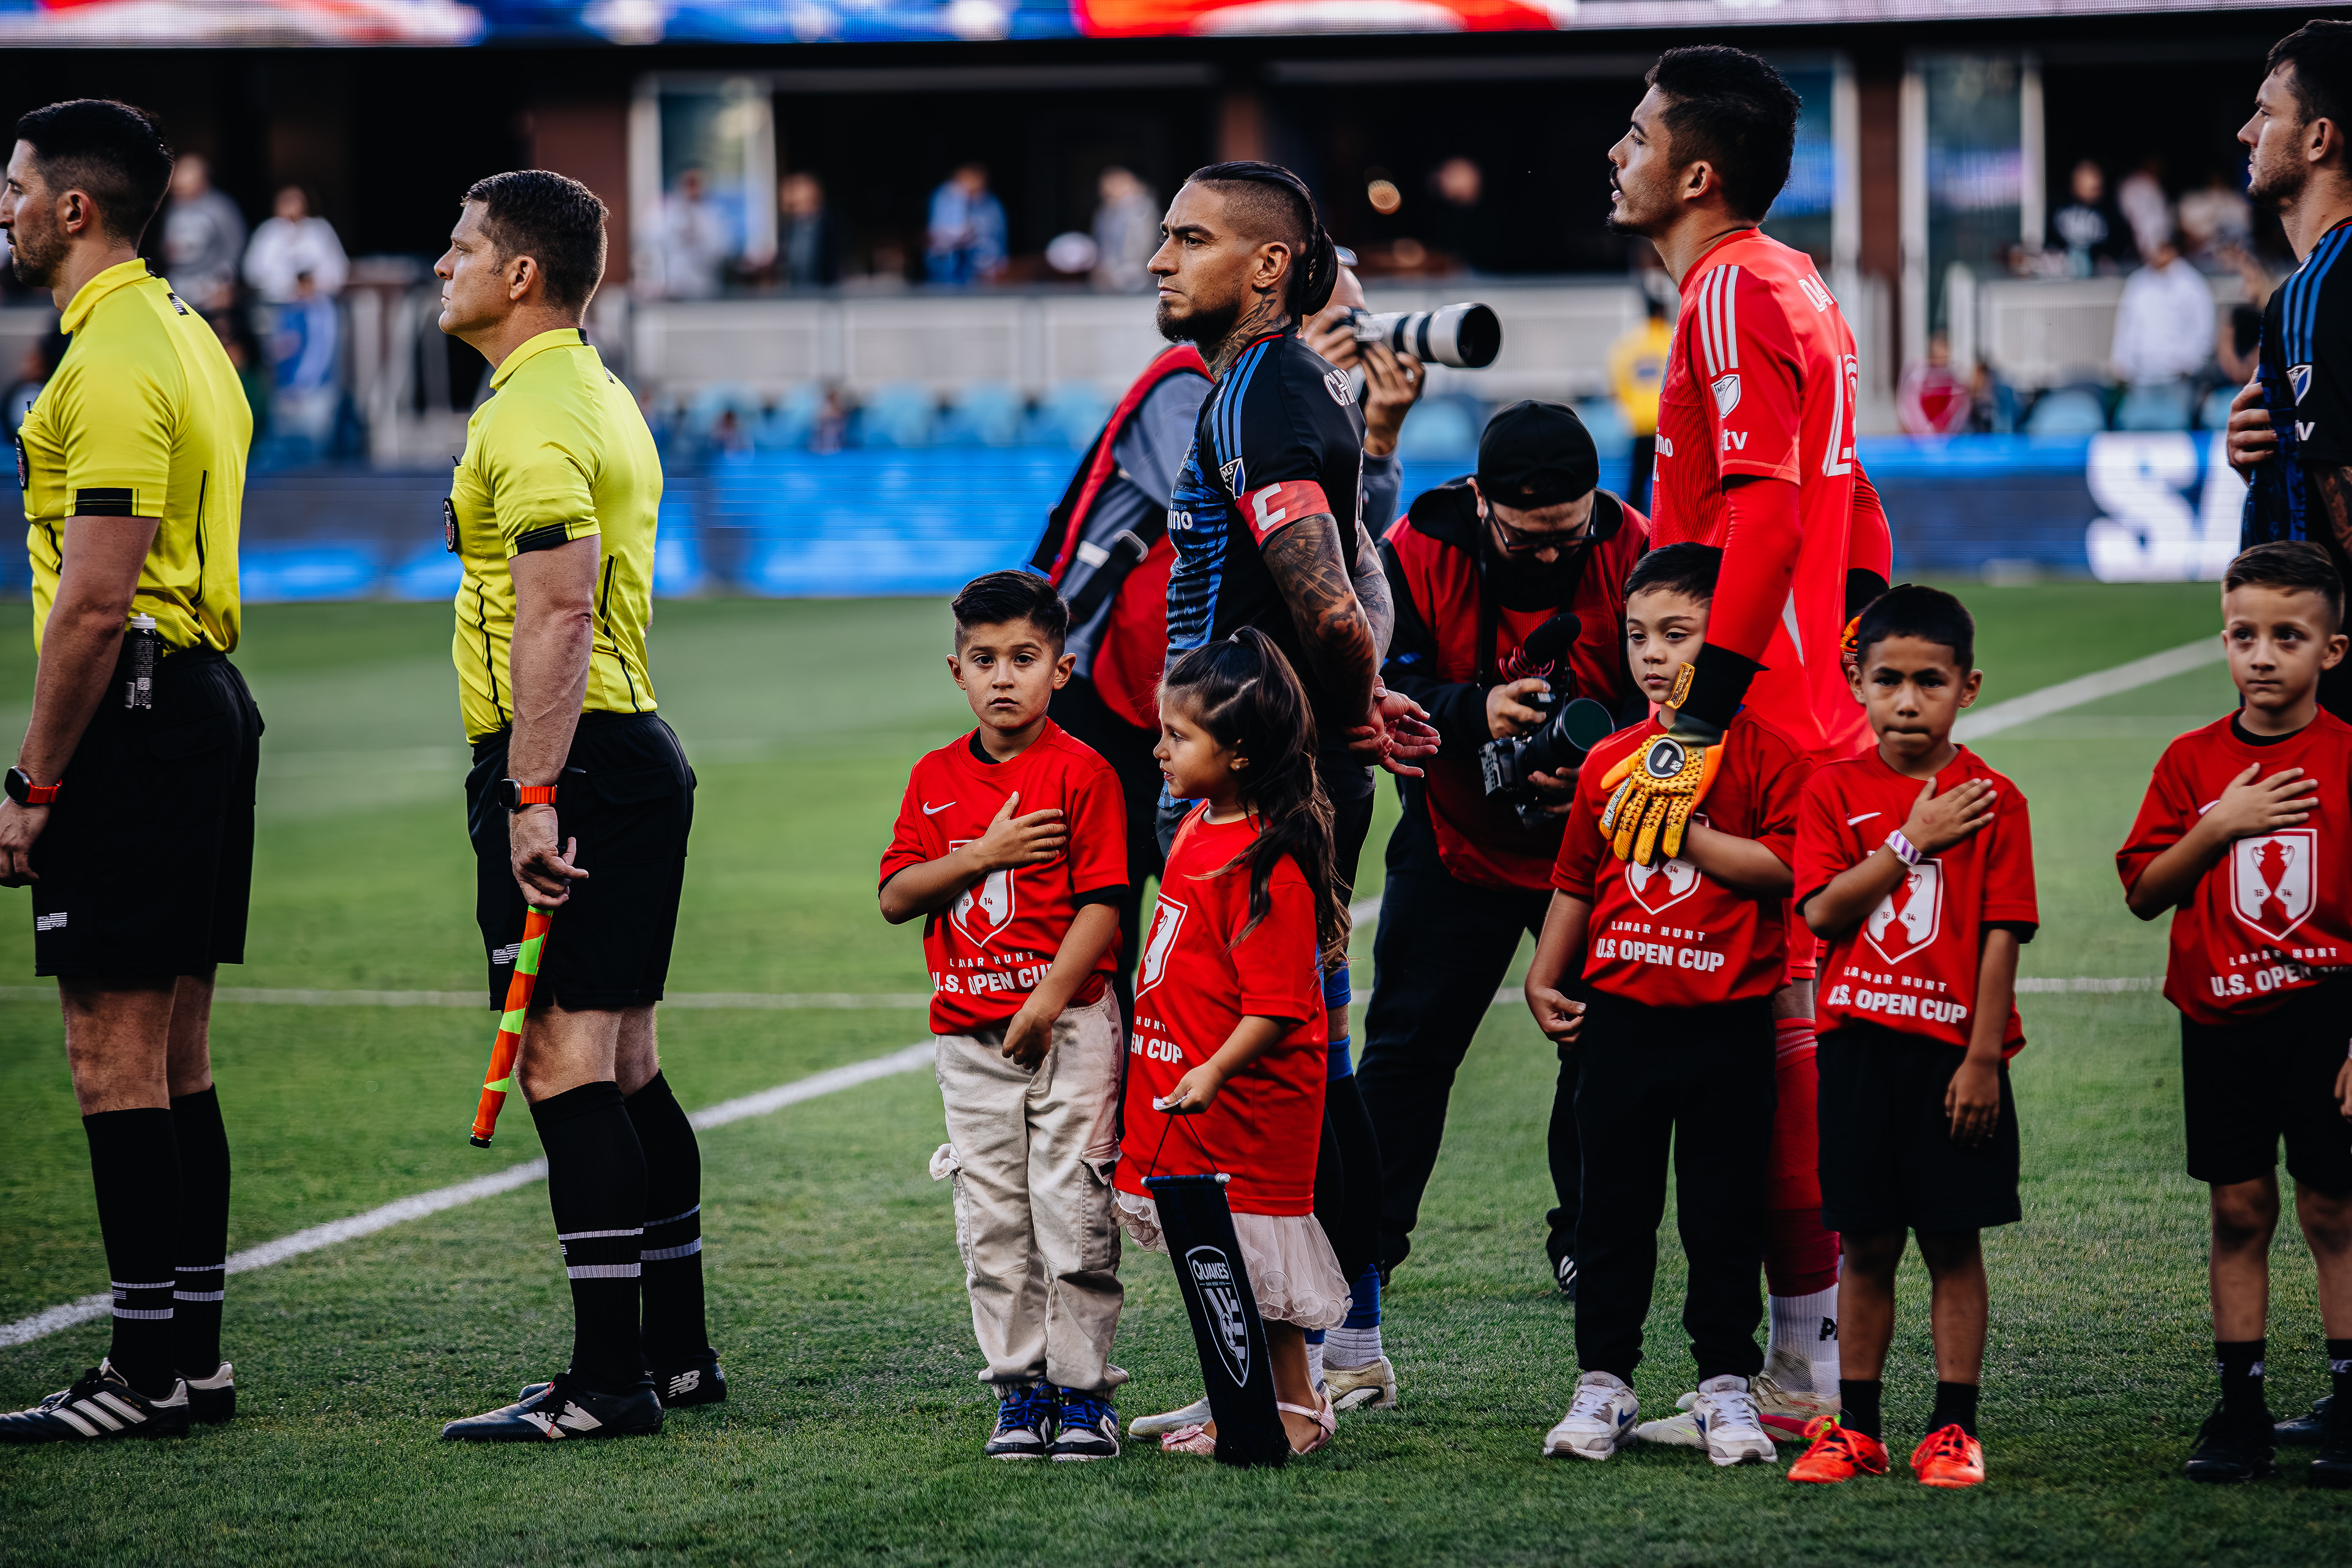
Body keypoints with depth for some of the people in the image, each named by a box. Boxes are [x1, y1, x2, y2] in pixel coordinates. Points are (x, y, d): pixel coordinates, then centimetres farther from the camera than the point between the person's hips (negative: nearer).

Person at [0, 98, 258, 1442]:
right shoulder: (186, 338, 17)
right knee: (178, 1058, 13)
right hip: (207, 701, 10)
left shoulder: (112, 362, -16)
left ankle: (150, 1370, -5)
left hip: (129, 720, -10)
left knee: (115, 1058, -7)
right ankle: (197, 1356, 16)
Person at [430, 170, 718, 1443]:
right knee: (625, 1068, 14)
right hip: (635, 754, 10)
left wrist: (534, 797, -26)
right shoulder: (600, 400, 19)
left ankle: (609, 1378, -13)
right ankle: (676, 1349, 20)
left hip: (565, 764, -10)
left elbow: (559, 613, -23)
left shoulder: (532, 420, -14)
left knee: (567, 1064, -11)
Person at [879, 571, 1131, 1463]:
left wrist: (1046, 1003, -17)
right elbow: (895, 897, 3)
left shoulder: (1080, 771, -4)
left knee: (1071, 1212, -4)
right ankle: (1019, 1390, 12)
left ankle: (1084, 1389, 3)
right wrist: (986, 853, -10)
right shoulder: (936, 778, 10)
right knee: (991, 1221, 5)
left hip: (1069, 1022, -4)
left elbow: (1101, 904, -9)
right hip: (969, 1035, 4)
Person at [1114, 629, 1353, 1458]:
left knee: (1250, 1261, -3)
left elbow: (1276, 1002, -23)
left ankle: (1297, 1411, 7)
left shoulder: (1266, 863, -21)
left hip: (1245, 1101, -10)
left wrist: (1215, 1070, -30)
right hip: (1182, 1092, 10)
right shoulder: (1199, 827, 9)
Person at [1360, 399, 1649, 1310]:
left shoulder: (1633, 553, -17)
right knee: (1409, 1042, 2)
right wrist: (1472, 713, -38)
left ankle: (1587, 1243, 14)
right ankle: (1364, 1239, 14)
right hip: (1458, 842, 0)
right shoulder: (1416, 554, -17)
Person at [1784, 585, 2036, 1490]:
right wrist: (1913, 839, -13)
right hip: (1858, 1043, 2)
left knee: (1953, 1243, 3)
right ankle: (1856, 1428, 14)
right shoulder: (1836, 790, 3)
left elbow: (2001, 936, -5)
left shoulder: (1991, 801, -2)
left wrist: (1983, 1058, -10)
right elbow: (1821, 909, -8)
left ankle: (1953, 1430, 8)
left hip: (1952, 1052, -2)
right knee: (1865, 1245, 7)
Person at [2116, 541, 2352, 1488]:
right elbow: (2144, 894, 4)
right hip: (2221, 1018, 3)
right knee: (2238, 1207, 5)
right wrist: (2219, 827, -11)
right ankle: (2239, 1409, 10)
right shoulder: (2194, 762, 5)